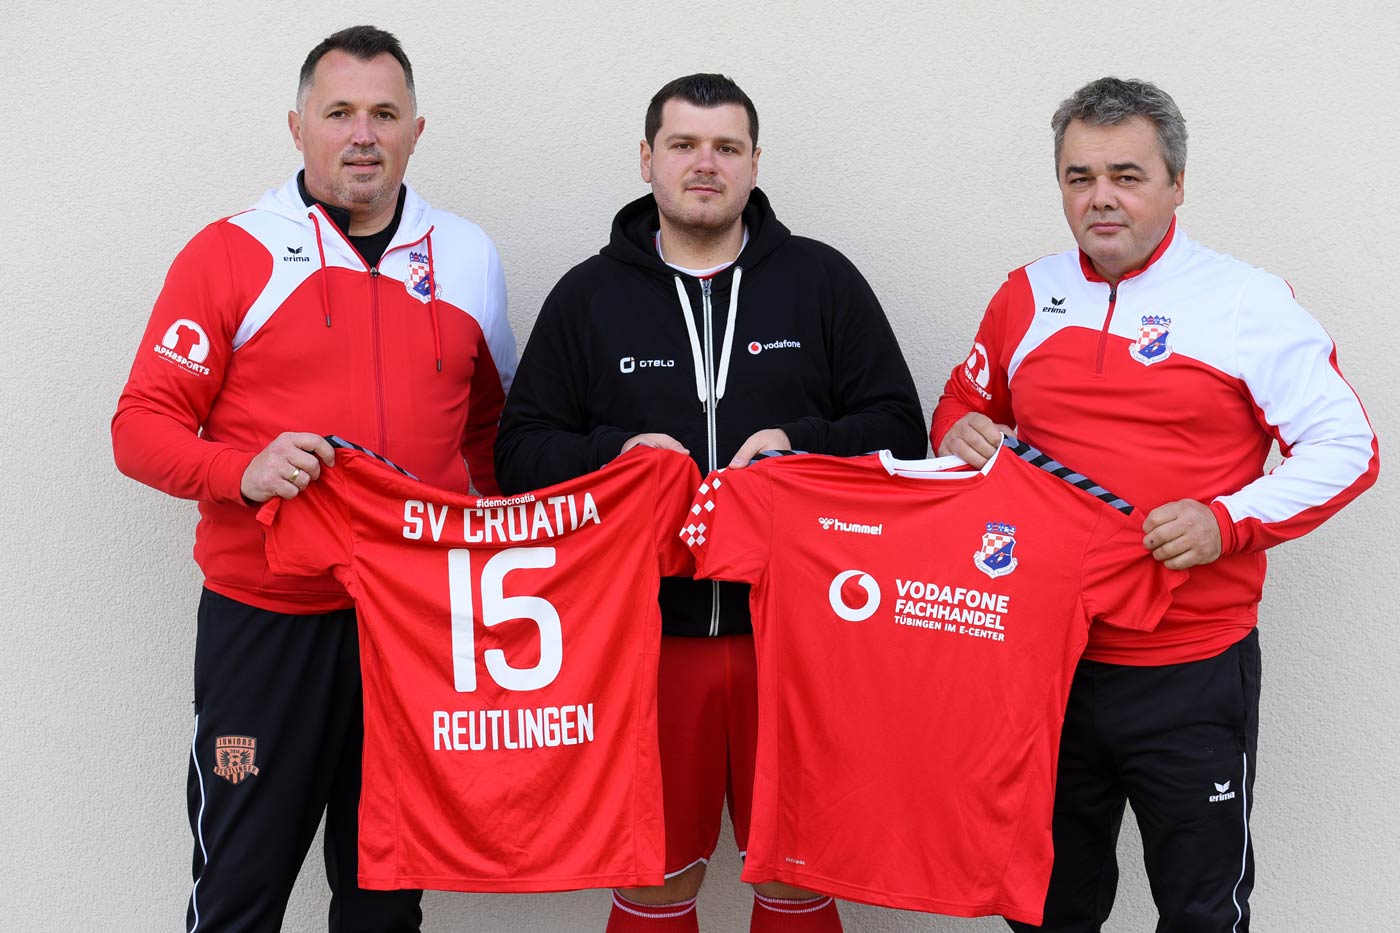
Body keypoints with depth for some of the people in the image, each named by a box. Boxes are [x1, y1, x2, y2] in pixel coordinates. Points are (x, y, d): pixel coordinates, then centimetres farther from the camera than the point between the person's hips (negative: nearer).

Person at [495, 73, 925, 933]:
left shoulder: (822, 281, 6)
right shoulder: (587, 295, 8)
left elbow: (900, 432, 5)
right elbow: (521, 452, 5)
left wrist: (803, 444, -12)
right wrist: (616, 454, -13)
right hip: (646, 631, 0)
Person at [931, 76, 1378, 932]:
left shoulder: (1248, 303, -6)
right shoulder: (1027, 297, 7)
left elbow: (1345, 447, -5)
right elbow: (966, 402, 21)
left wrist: (1226, 522, -19)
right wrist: (958, 433, -3)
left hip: (1192, 670, -3)